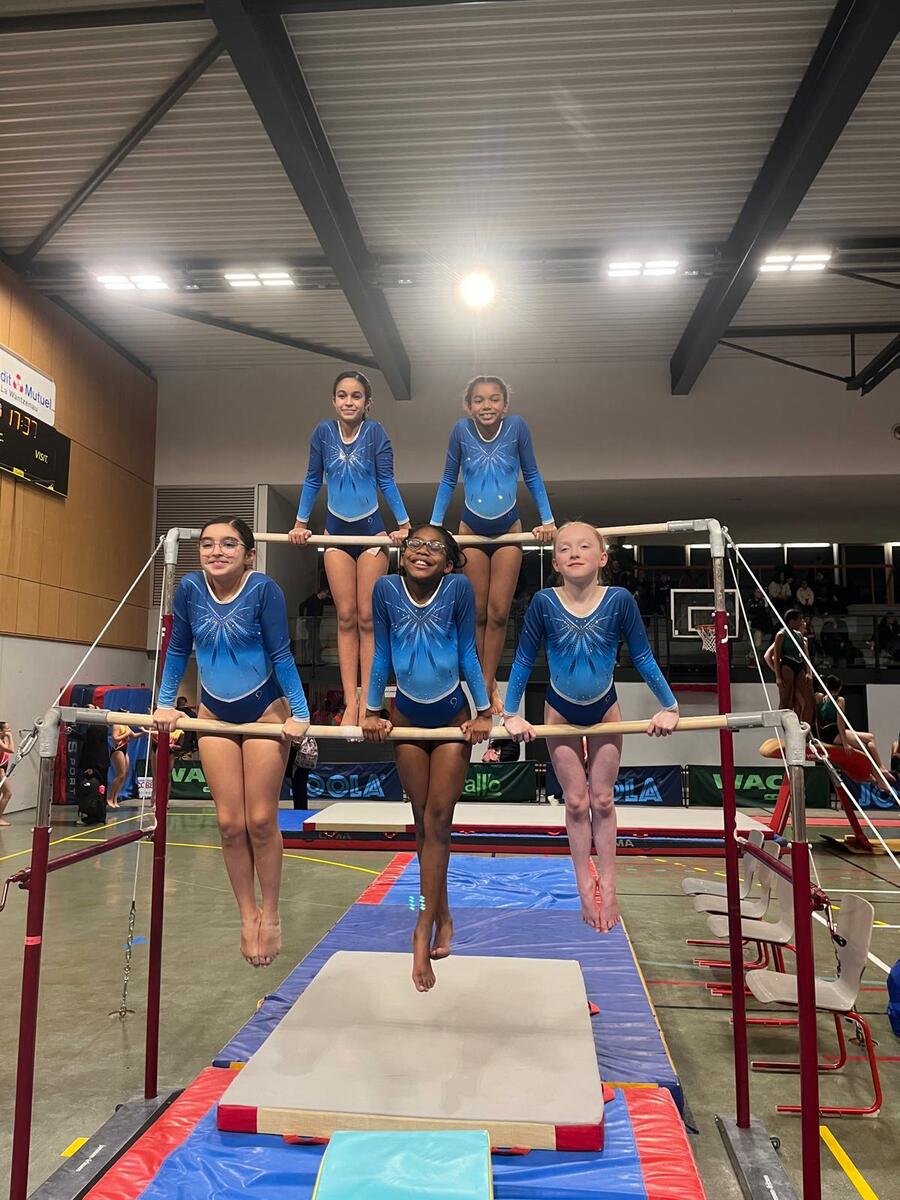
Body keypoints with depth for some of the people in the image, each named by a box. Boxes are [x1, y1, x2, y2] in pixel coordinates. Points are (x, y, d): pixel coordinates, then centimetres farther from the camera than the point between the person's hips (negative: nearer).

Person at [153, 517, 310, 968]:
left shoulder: (264, 588, -18)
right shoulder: (190, 588, -8)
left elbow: (281, 654, -13)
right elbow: (178, 650, 5)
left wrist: (299, 712, -15)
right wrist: (166, 703, 3)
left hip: (265, 709, -3)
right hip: (215, 713, 3)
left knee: (261, 820, 1)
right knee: (229, 823, 5)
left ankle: (270, 914, 20)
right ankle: (248, 915, 22)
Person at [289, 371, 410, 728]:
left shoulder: (375, 432, -10)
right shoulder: (323, 432, -3)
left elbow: (386, 481, -9)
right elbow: (313, 480, 5)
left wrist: (403, 523, -15)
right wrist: (300, 523, 4)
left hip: (371, 530, -2)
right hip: (337, 531, 2)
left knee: (367, 618, 0)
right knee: (346, 618, 2)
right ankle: (350, 703, 4)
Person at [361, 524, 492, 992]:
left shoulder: (459, 588, -13)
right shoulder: (386, 589, -8)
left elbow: (468, 654, -7)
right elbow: (381, 656, -1)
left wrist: (483, 713, -6)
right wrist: (372, 712, -1)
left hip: (453, 716, -2)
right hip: (408, 718, 2)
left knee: (437, 821, -2)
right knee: (424, 823, 10)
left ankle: (423, 931, 4)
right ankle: (442, 918, 26)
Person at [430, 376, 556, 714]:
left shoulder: (517, 426, -13)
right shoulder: (461, 429, -12)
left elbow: (532, 476, -3)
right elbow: (448, 481, -2)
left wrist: (547, 520, -6)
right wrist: (434, 526, -5)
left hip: (508, 529, 0)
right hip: (472, 529, 1)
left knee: (499, 612, 0)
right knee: (479, 612, 7)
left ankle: (487, 683, 12)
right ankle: (490, 682, 21)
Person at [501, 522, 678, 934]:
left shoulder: (619, 600, -23)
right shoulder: (543, 602, -23)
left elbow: (643, 658, -13)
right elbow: (523, 661, -13)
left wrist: (669, 707, -10)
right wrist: (511, 715, -13)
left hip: (604, 707, 0)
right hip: (561, 710, 0)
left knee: (602, 800, 10)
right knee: (576, 802, 8)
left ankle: (608, 887, 23)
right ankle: (585, 889, 21)